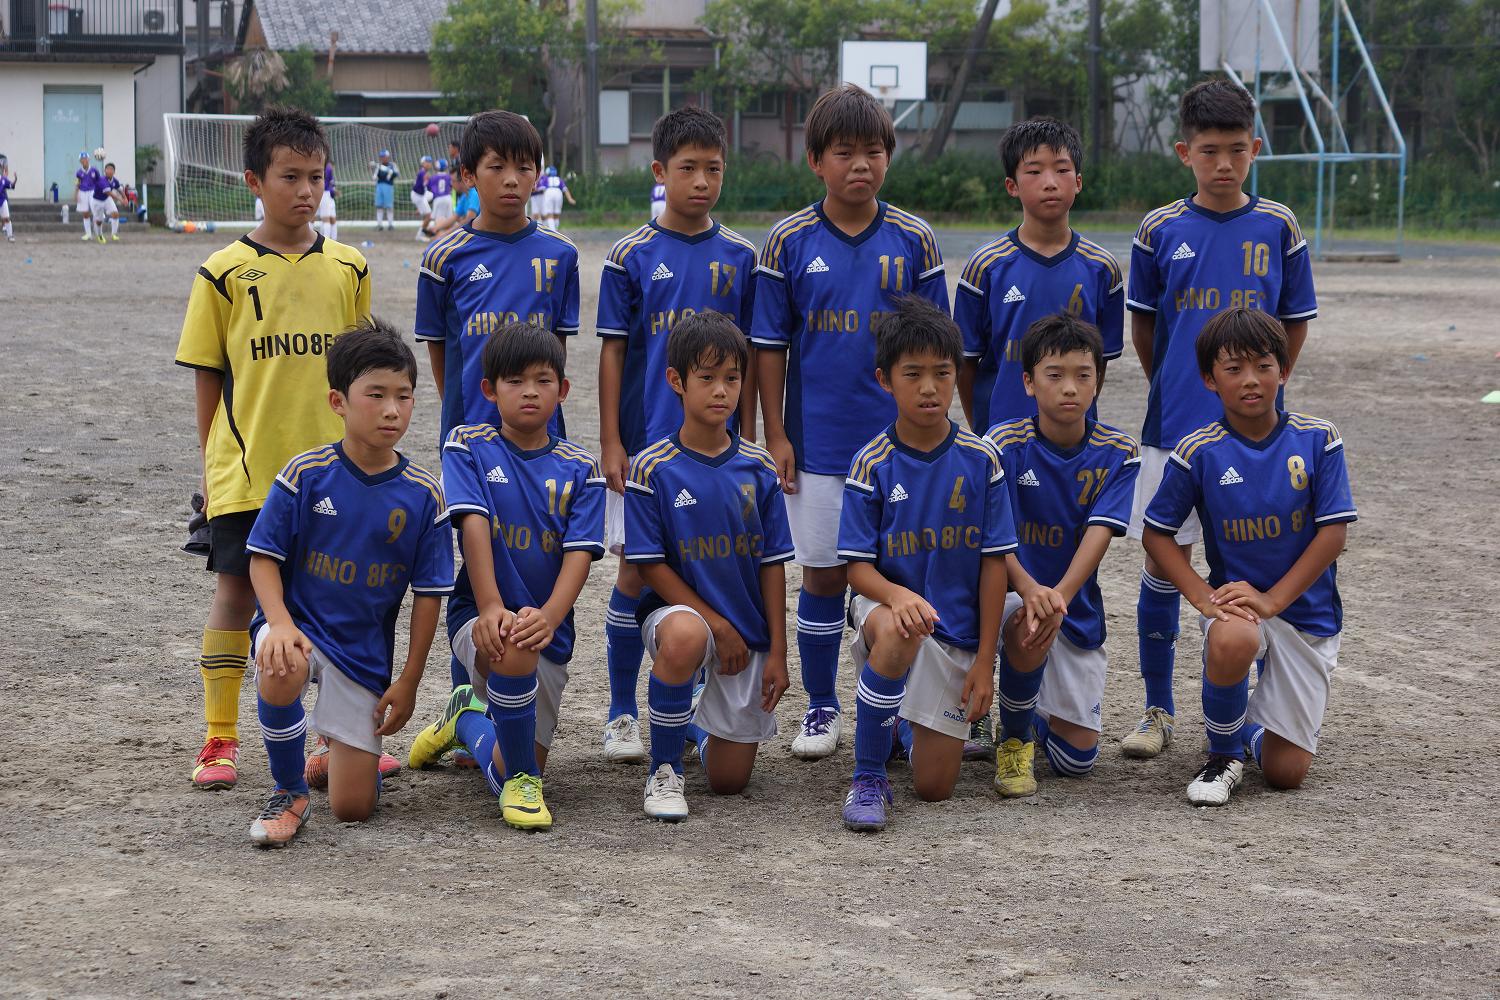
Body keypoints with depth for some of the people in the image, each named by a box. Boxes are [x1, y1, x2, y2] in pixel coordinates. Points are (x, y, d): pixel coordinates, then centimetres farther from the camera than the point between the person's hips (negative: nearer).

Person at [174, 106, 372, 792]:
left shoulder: (348, 269, 5)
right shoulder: (224, 273, -2)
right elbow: (207, 376, 3)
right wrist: (211, 460, 2)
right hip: (247, 468, -2)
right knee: (236, 589, 2)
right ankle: (219, 740, 10)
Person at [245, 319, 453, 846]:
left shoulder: (423, 495, -7)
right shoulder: (306, 474, -10)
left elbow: (428, 593, -1)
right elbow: (263, 556, -6)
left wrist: (408, 681, -1)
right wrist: (279, 622, -24)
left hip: (365, 651, 2)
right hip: (300, 622, -2)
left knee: (353, 807, 0)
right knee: (282, 669, -41)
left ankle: (340, 750, 40)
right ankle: (290, 792, -14)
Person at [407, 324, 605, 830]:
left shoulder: (579, 470, 1)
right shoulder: (468, 446, -3)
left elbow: (579, 554, -10)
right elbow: (473, 525, -16)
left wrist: (547, 617, -29)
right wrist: (491, 609, -31)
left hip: (547, 629, 3)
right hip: (478, 614, -3)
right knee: (512, 651, -40)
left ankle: (467, 718, 38)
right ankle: (523, 780, -16)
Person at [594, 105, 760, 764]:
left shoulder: (739, 258, 5)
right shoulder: (631, 258, -2)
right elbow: (613, 351, -1)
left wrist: (747, 438, 5)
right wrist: (610, 443, -4)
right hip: (646, 440, -2)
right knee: (637, 573, 0)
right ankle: (622, 715, 11)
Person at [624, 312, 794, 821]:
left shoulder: (758, 468, 0)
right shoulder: (652, 468, -10)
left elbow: (772, 564, 3)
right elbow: (650, 565, -11)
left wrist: (777, 653, -1)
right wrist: (717, 625, -16)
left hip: (748, 632, 3)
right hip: (679, 609, -3)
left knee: (729, 781, 2)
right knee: (684, 638, -42)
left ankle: (697, 724, 40)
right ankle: (664, 769, -17)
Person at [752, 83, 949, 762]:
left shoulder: (914, 241, 0)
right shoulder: (789, 242, -2)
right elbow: (770, 345, 1)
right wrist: (775, 434, -3)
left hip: (897, 440, 1)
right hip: (816, 441, -1)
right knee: (823, 573, 6)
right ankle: (821, 707, 19)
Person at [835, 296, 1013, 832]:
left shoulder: (981, 460, -6)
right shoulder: (871, 465, -10)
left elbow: (994, 562, -2)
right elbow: (857, 567, -11)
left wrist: (984, 660, -5)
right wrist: (898, 595, -35)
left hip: (957, 629, 2)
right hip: (886, 602, -2)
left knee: (935, 787, 0)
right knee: (897, 633, -42)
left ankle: (908, 723, 38)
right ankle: (868, 777, -23)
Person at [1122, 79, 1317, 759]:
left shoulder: (1278, 229, 1)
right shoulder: (1160, 231, 0)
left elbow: (1294, 326, 9)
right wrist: (1173, 391, 10)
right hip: (1174, 425, 0)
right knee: (1163, 565, 3)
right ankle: (1157, 710, 14)